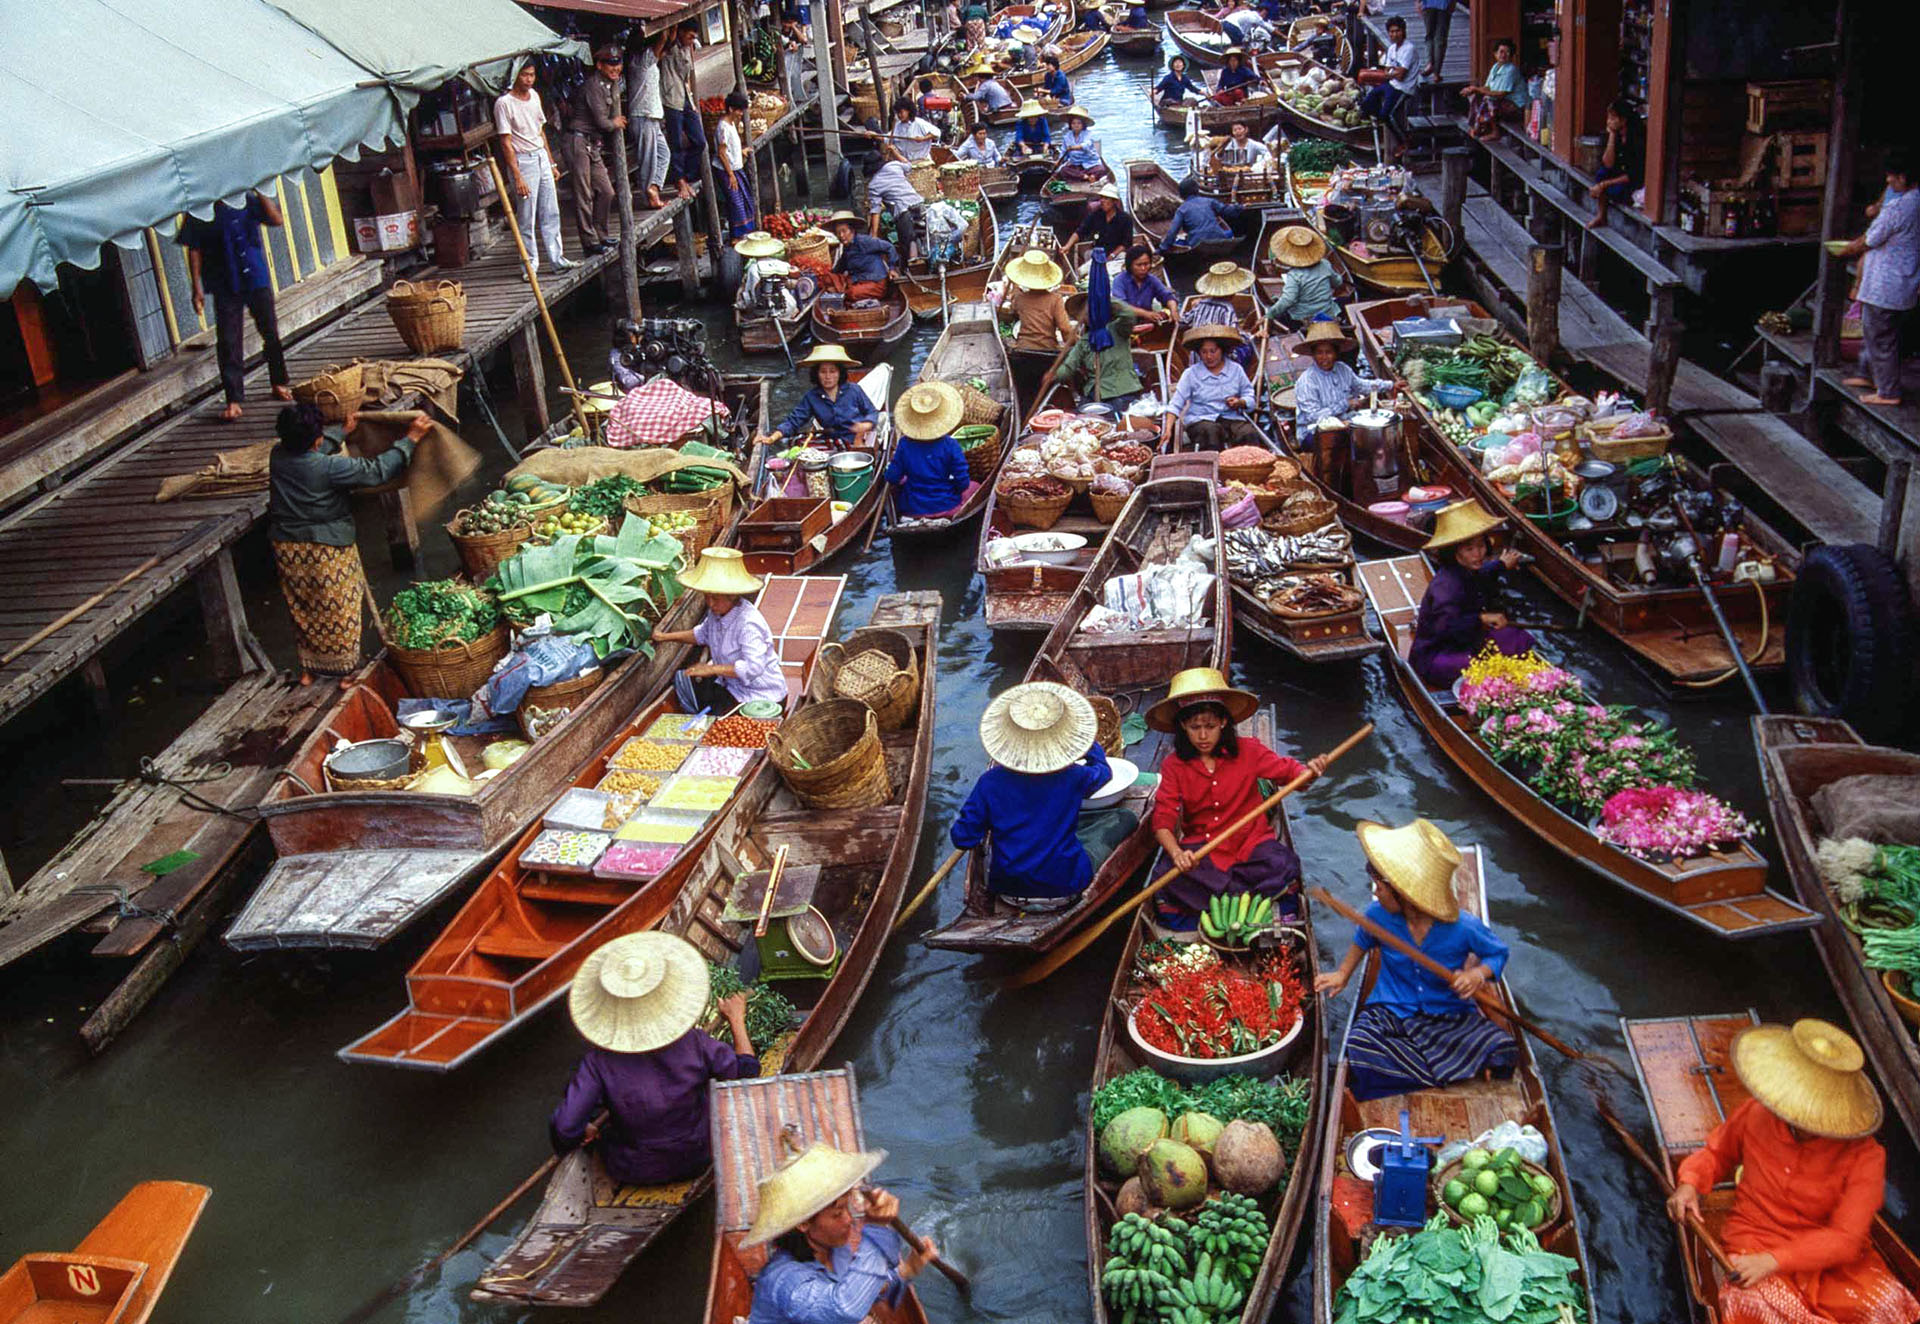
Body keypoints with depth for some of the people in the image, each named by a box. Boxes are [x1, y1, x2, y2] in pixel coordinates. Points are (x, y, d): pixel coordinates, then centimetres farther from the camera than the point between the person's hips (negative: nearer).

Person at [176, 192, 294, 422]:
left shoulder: (247, 200, 2)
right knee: (228, 342, -4)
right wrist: (197, 288, -7)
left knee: (271, 333, 11)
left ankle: (280, 384, 30)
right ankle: (233, 400, -1)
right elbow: (194, 250, -2)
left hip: (257, 279, 2)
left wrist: (259, 191, -14)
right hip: (225, 287, -2)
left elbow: (277, 219, -7)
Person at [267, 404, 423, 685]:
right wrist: (410, 439, -12)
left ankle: (307, 669, 30)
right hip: (328, 550, -6)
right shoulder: (330, 467, -25)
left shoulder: (278, 456, -6)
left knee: (302, 611, 19)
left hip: (286, 547, 6)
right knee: (339, 609, 10)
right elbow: (378, 470, -19)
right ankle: (347, 670, 20)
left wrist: (344, 431, 27)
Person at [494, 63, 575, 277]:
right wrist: (517, 176, -19)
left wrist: (552, 163, 17)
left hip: (542, 157, 7)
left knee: (551, 213, 9)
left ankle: (557, 259, 16)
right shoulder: (504, 103, -13)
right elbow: (506, 142, -15)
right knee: (527, 218, -2)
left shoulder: (534, 96, 9)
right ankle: (530, 265, 7)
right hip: (522, 161, -7)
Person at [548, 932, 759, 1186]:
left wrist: (585, 1133, -3)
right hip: (695, 1160, 1)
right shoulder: (692, 1043, -25)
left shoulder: (599, 1061, -27)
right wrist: (737, 1019, 5)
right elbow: (747, 1070, -10)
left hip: (630, 1171, 0)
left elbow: (564, 1129, -27)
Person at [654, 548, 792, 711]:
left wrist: (713, 669, -29)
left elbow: (753, 668, -37)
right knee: (682, 681, 10)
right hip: (733, 686, 9)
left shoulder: (748, 624, -29)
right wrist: (667, 637, 19)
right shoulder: (717, 611, -1)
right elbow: (702, 634, 23)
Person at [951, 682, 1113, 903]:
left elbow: (963, 839, -10)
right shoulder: (1073, 777, -15)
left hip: (1007, 889, 2)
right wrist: (1085, 737, 23)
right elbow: (1104, 770, 10)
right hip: (1064, 889, -2)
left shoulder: (991, 782, -16)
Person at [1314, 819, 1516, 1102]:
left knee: (1502, 1049, -27)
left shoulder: (1464, 928, -16)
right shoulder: (1378, 916, -8)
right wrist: (1342, 974, 12)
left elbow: (1498, 952, 2)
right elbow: (1363, 941, 17)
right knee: (1359, 1047, -33)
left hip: (1450, 1016, 0)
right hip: (1390, 1013, 1)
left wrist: (1478, 974, -17)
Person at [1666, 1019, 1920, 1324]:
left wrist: (1773, 1261, -29)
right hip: (1756, 1239, 0)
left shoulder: (1863, 1155, -11)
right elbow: (1716, 1153, 17)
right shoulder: (1755, 1114, -3)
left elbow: (1845, 1238, -17)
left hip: (1833, 1259, 0)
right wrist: (1689, 1183, -6)